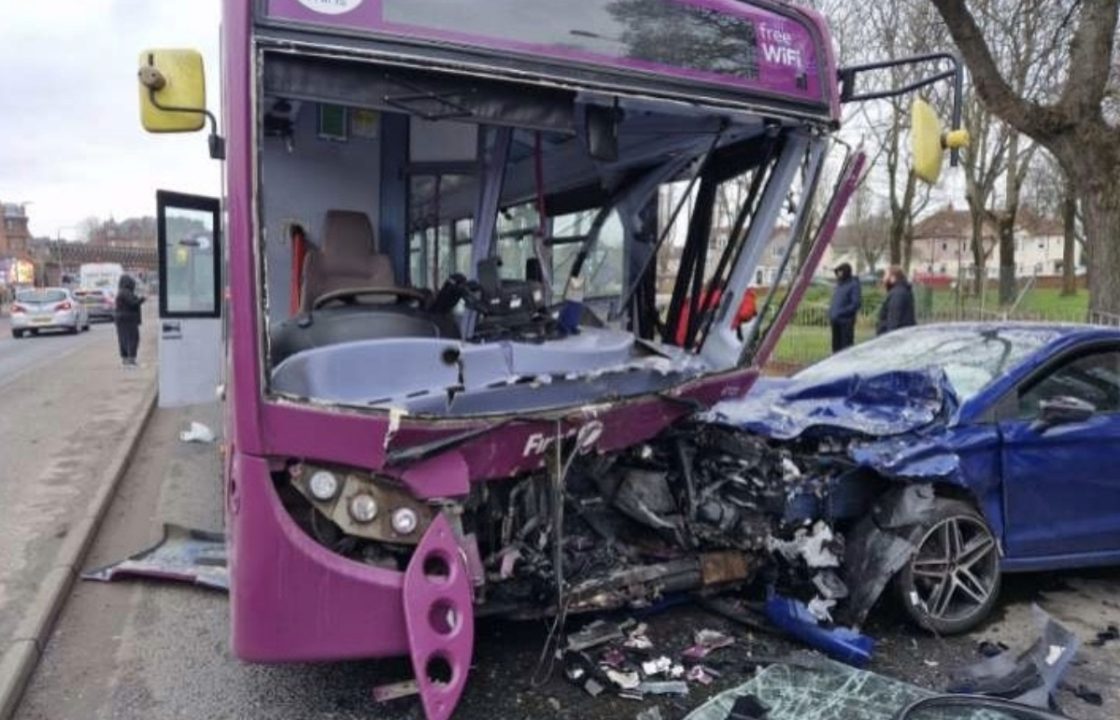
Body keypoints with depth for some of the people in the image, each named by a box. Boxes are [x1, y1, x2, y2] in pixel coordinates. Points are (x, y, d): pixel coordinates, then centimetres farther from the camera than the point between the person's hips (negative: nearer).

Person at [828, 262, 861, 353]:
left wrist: (841, 312, -18)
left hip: (846, 321, -8)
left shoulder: (853, 285, -7)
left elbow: (856, 303, -15)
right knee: (836, 345, 12)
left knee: (846, 346, -7)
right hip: (836, 321, 8)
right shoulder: (839, 284, 16)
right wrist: (831, 313, 7)